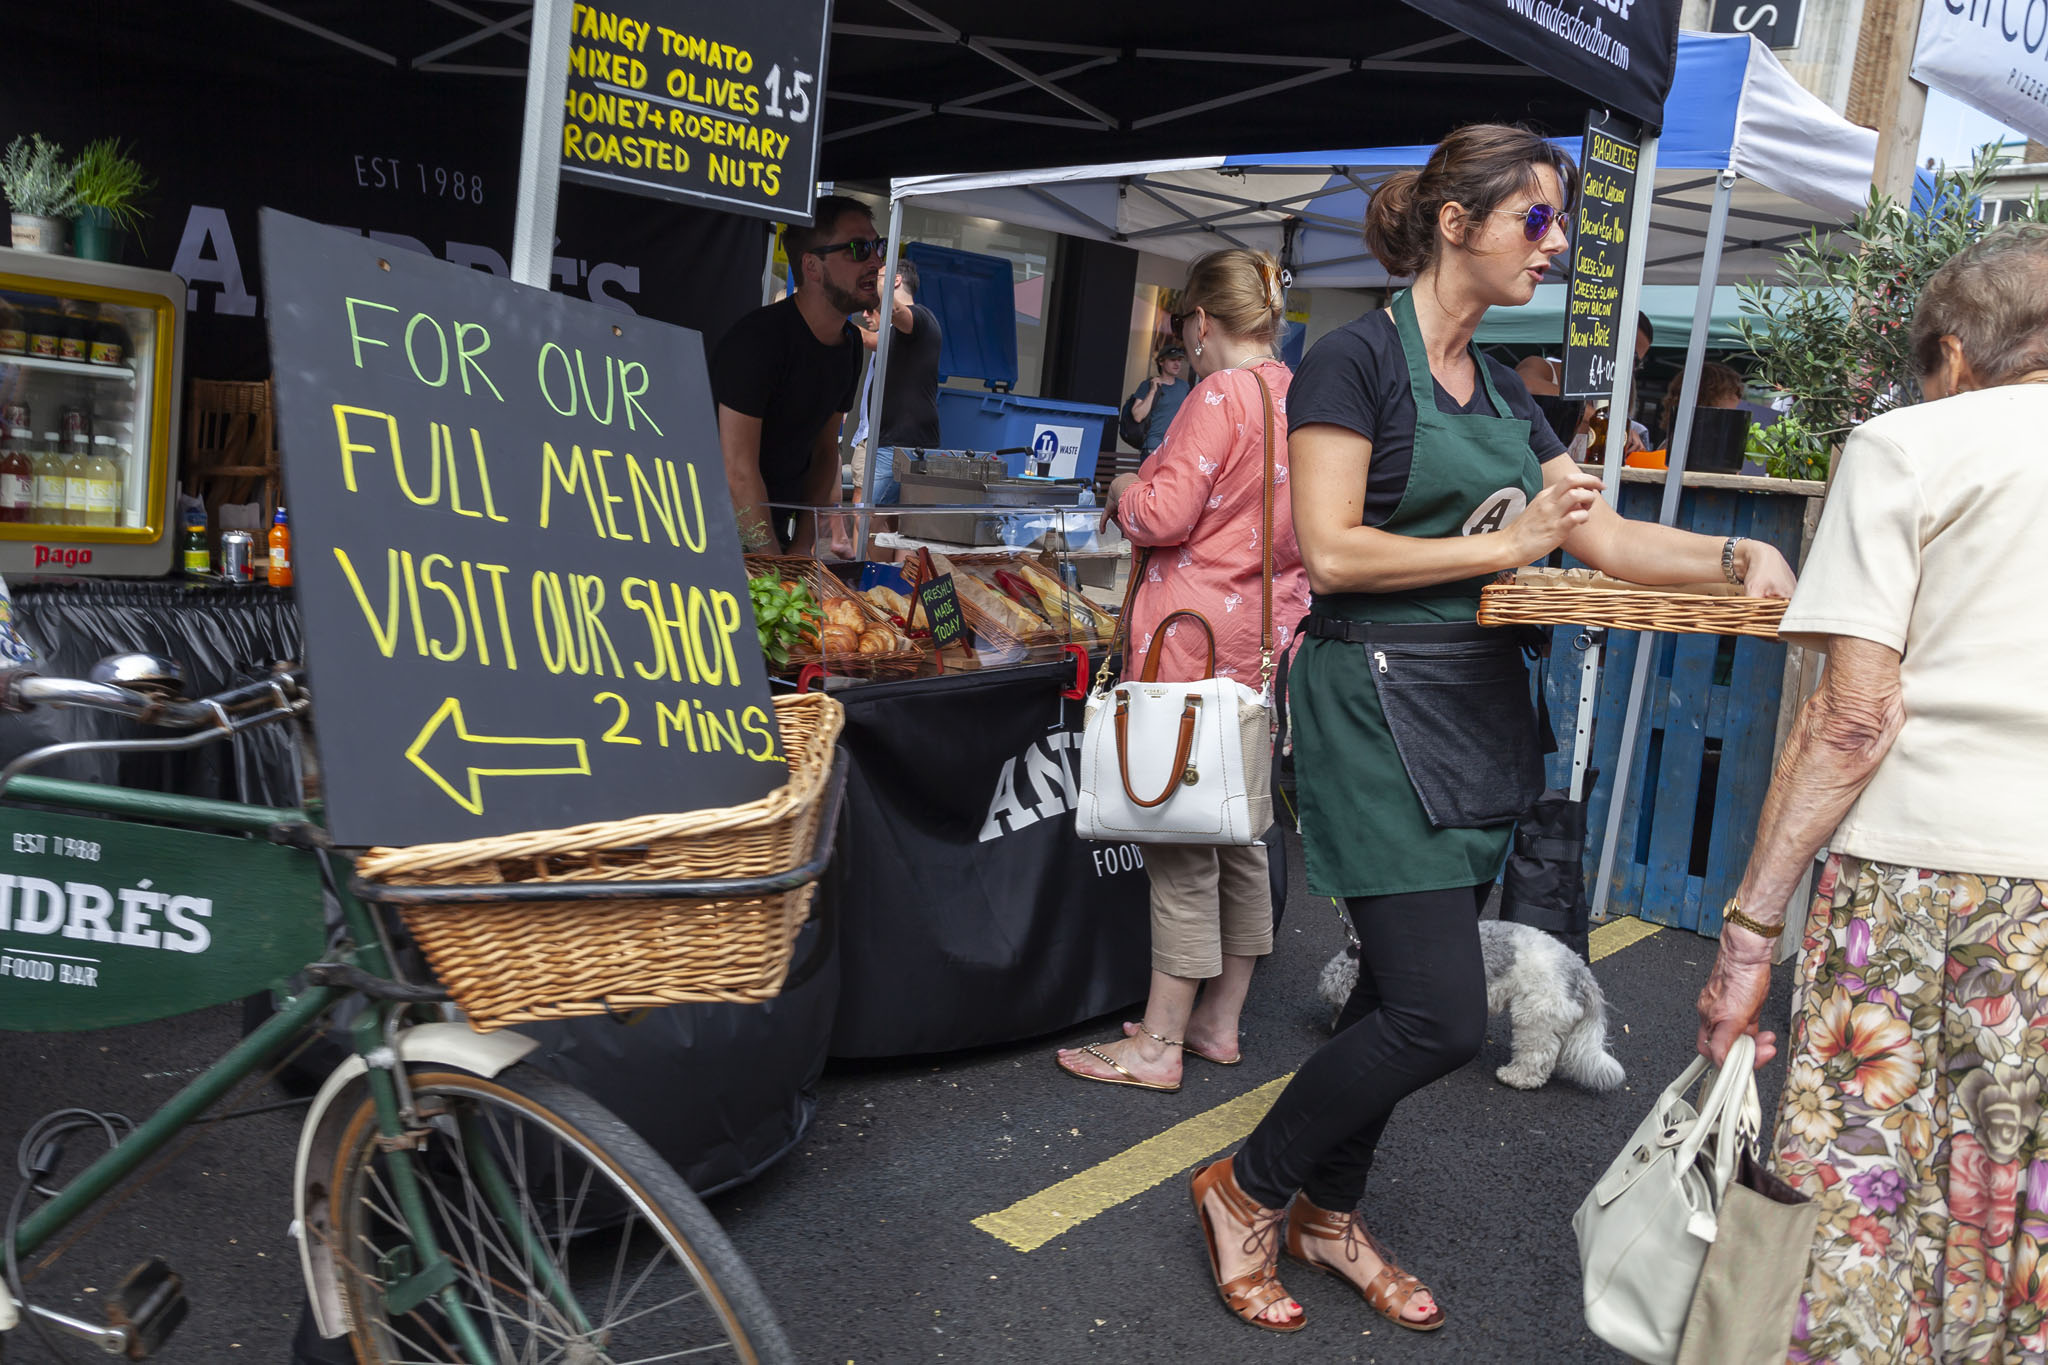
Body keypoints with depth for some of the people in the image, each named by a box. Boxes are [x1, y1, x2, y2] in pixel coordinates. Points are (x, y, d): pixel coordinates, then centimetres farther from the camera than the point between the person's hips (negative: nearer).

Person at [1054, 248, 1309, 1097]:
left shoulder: (1221, 397, -13)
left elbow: (1162, 516, -18)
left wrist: (1123, 492, 4)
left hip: (1195, 639, -8)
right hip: (1269, 642, 8)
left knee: (1181, 842, -2)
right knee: (1242, 830, 14)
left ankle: (1158, 1044, 7)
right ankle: (1219, 1022, 25)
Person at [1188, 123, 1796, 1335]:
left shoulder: (1503, 392, 15)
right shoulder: (1359, 358, -9)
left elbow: (1603, 535, 14)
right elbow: (1330, 553, -17)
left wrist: (1735, 554, -2)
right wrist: (1506, 544, -15)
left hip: (1481, 707, 8)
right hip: (1381, 701, -8)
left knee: (1404, 990, 13)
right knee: (1442, 1015, -10)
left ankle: (1328, 1214, 31)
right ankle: (1246, 1187, 12)